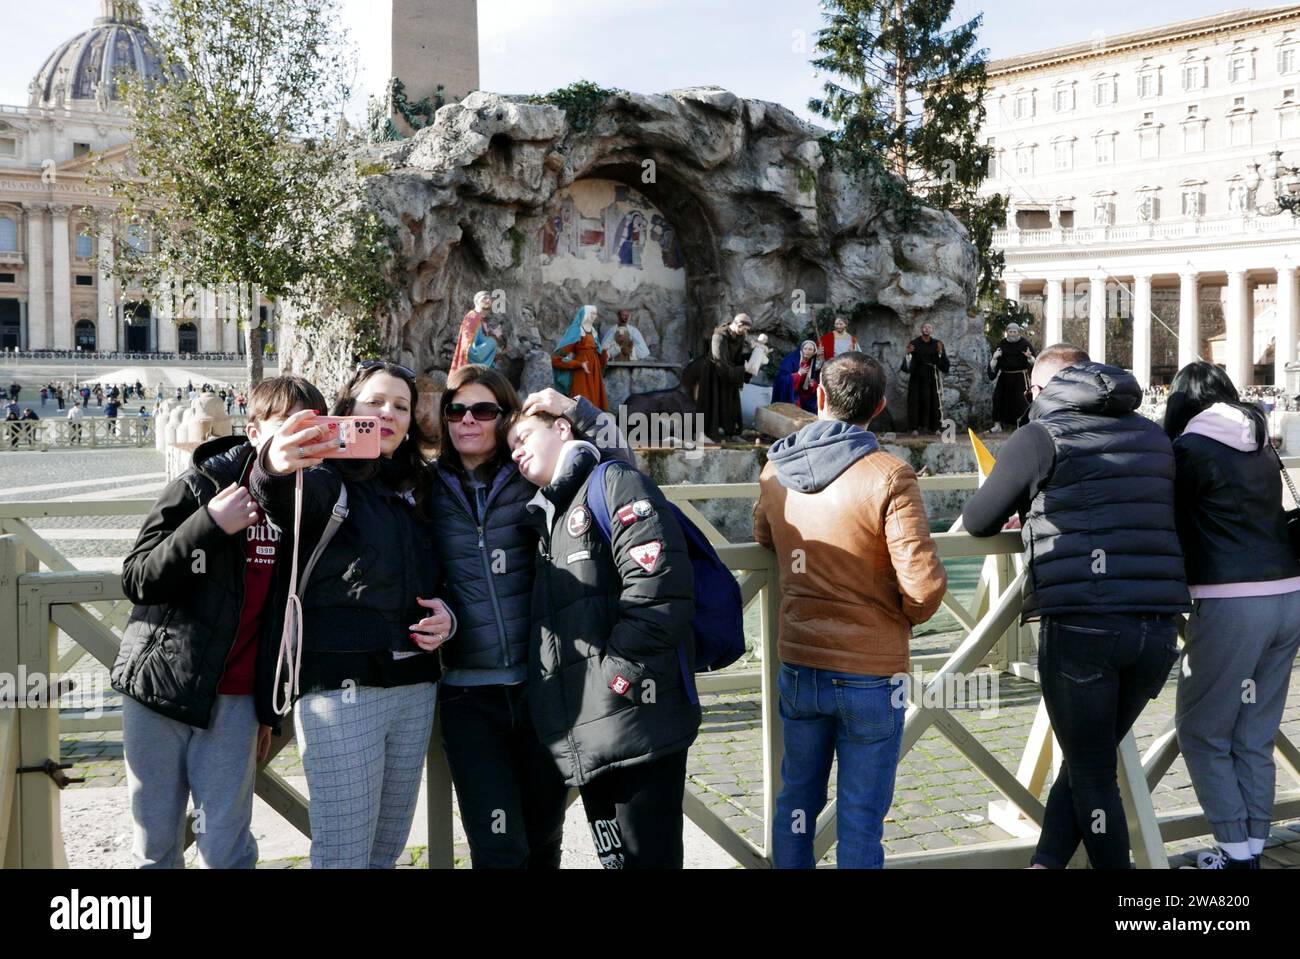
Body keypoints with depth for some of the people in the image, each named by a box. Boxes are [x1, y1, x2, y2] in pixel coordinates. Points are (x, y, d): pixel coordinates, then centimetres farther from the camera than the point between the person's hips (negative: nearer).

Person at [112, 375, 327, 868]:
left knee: (227, 849, -2)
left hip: (234, 701, 2)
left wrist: (270, 709, 13)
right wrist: (210, 525, -23)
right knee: (155, 848, 7)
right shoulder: (197, 486, -7)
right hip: (159, 684, -2)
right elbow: (136, 580, -12)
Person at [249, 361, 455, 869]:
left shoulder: (415, 490, 16)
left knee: (388, 846, 14)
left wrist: (446, 617, 2)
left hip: (414, 686, 6)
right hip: (342, 687, -6)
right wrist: (276, 468, -53)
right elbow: (288, 501, -29)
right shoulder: (329, 479, -4)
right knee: (343, 852, -4)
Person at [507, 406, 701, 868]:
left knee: (647, 858, -5)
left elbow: (659, 590, -16)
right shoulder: (548, 515, 24)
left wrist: (616, 677, -17)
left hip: (638, 726, -8)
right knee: (615, 859, 12)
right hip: (587, 740, 8)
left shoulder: (615, 485, -1)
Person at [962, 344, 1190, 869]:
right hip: (1158, 627, 5)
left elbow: (977, 522, 6)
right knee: (1089, 760, 17)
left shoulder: (1040, 436, 1)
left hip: (1078, 624, -5)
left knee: (1092, 772, 8)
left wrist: (1022, 512, 29)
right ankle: (1048, 860, 13)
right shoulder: (1153, 436, 16)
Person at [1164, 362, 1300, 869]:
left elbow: (1171, 528, -1)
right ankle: (1253, 846, 17)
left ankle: (1236, 853, 5)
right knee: (1255, 738, 14)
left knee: (1201, 732, 5)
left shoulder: (1190, 447, -5)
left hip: (1233, 603, -7)